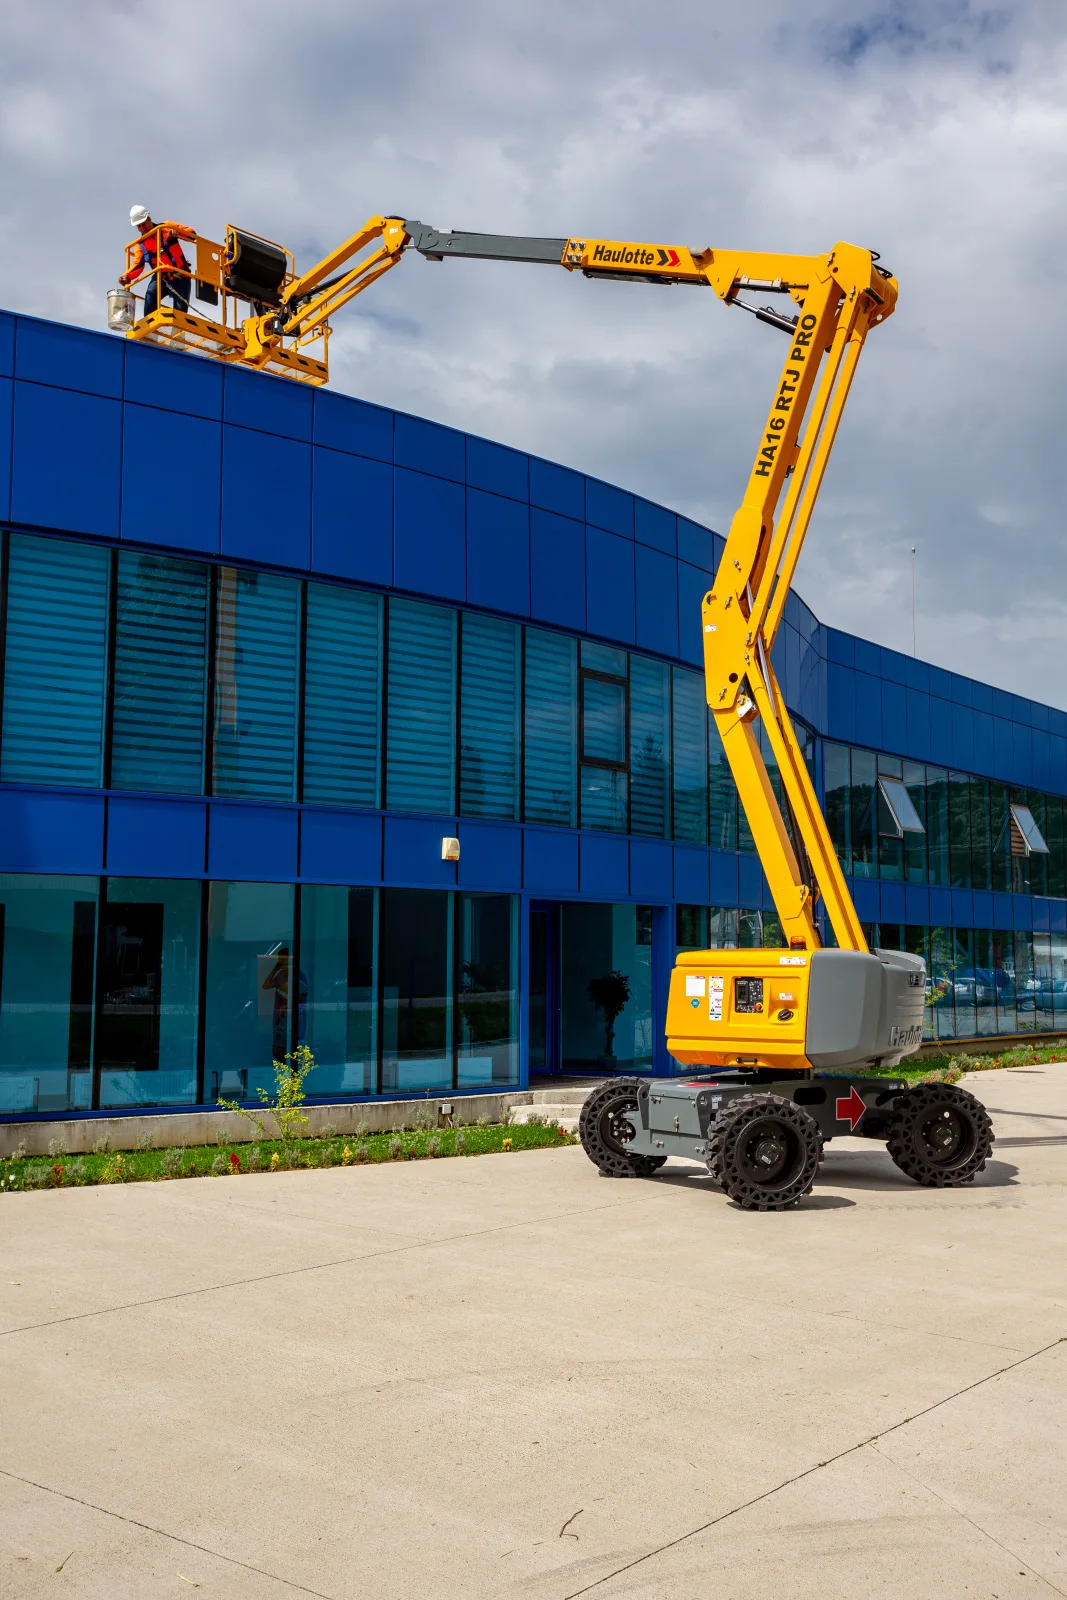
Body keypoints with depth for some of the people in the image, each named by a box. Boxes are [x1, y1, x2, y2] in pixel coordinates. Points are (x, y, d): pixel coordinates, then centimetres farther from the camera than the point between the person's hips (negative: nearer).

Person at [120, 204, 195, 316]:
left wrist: (178, 233, -27)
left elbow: (191, 233, -5)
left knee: (180, 309, -10)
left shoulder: (167, 227, -1)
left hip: (180, 277, -2)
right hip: (161, 278, 2)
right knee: (150, 296, -25)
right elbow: (137, 264, -5)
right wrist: (127, 276, -25)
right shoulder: (141, 244, 5)